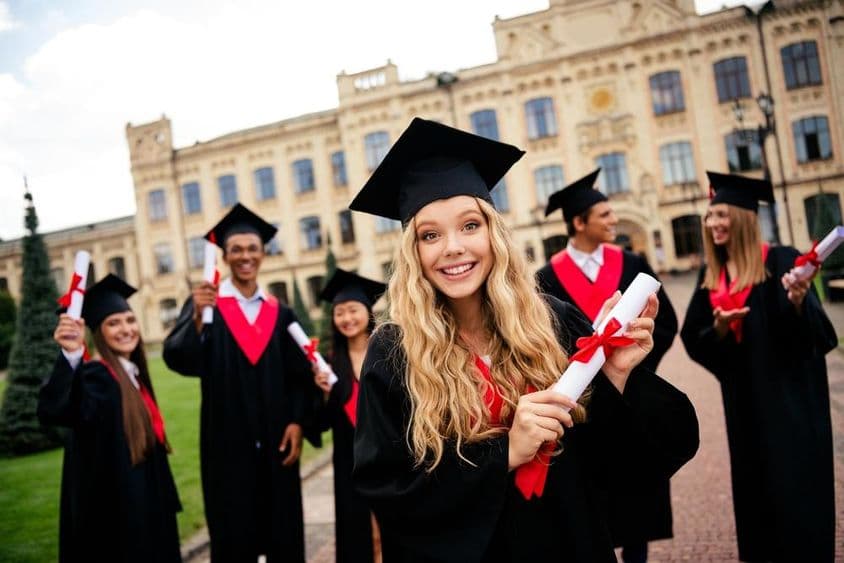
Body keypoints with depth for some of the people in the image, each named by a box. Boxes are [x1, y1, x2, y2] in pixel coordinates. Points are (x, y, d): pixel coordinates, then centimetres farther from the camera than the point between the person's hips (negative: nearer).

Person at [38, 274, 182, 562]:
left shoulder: (133, 375, 7)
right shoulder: (95, 377, -18)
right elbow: (51, 412, -40)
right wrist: (70, 355, -55)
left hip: (145, 505, 9)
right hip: (113, 511, -9)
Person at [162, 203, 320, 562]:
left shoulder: (280, 314, 8)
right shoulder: (206, 305, 0)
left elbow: (300, 376, 6)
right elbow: (176, 358, -15)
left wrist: (297, 422, -8)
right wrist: (197, 319, -32)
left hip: (275, 442, 3)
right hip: (228, 443, -2)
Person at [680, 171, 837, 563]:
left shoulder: (781, 261, -10)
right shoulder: (711, 275, 6)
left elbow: (812, 328, -15)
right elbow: (694, 339, 4)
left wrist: (797, 303, -35)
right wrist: (719, 327, -16)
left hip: (789, 392, -5)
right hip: (744, 394, 5)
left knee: (796, 481, 2)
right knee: (755, 481, 14)